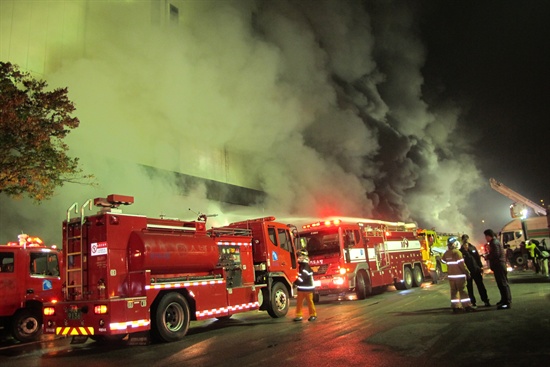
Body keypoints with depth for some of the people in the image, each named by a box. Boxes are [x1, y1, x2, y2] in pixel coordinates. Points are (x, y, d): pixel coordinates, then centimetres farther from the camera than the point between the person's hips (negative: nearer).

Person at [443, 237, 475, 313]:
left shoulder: (446, 253, 5)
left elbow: (443, 260, 20)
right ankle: (467, 306, 1)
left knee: (454, 291, 9)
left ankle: (456, 307, 12)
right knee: (462, 291, -2)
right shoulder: (457, 252, -15)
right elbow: (461, 264, -17)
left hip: (450, 275, 6)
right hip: (459, 275, -6)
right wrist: (467, 272, -9)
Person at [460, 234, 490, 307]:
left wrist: (481, 266, 5)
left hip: (476, 270, 2)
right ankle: (472, 302, 12)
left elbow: (478, 257, 9)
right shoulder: (461, 251, -3)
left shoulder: (473, 247, 6)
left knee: (480, 285, 5)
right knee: (469, 287, 5)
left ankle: (485, 300, 11)